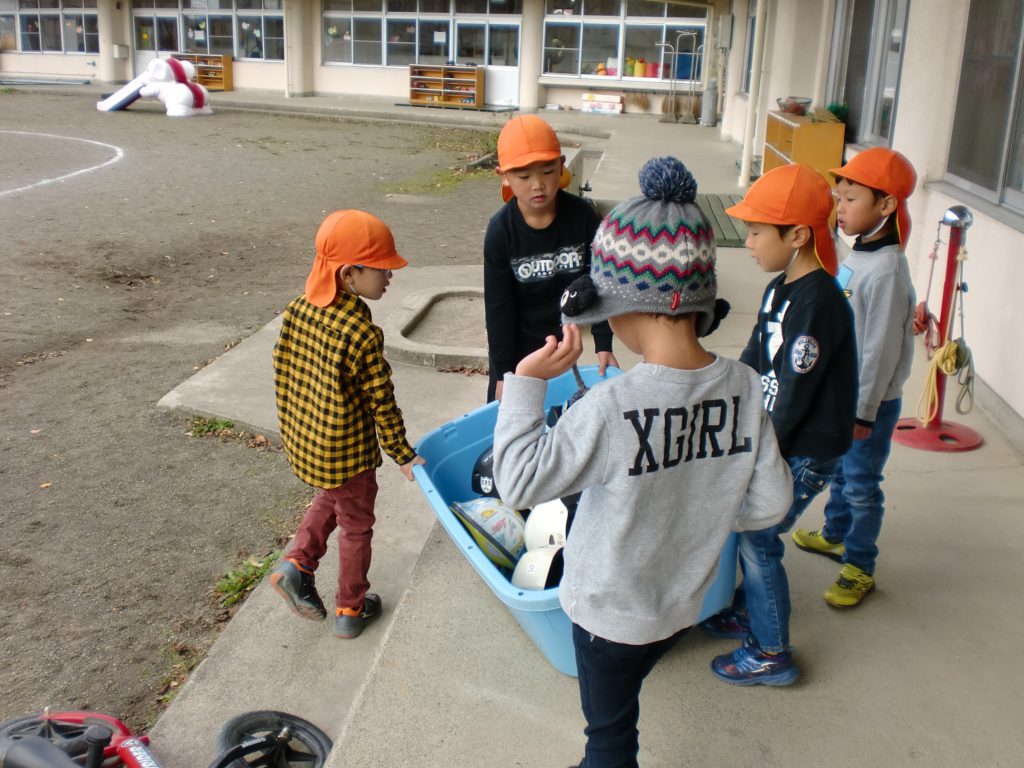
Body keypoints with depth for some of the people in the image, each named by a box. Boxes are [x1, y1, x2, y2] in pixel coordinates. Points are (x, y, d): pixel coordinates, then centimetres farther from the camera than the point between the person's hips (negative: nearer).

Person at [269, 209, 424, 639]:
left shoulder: (296, 310, -7)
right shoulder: (361, 335, -27)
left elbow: (282, 373, 4)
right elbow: (381, 404, -18)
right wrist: (403, 455, -5)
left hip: (303, 442, 6)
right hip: (347, 453, -6)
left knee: (331, 498, 33)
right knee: (356, 525, 16)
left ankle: (297, 564, 23)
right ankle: (350, 610, 31)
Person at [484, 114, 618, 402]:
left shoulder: (583, 217, -17)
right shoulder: (500, 230, -20)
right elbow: (498, 306, -15)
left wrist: (604, 345, -8)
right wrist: (503, 371, -12)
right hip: (515, 344, -1)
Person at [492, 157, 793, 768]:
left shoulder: (611, 409, -32)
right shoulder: (744, 387, -15)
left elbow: (522, 482, -24)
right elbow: (769, 503, -7)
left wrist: (527, 384, -19)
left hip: (612, 611, -5)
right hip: (685, 602, 5)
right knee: (619, 706, 31)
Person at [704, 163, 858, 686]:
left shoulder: (817, 304, -26)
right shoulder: (780, 289, 4)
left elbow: (794, 395, -24)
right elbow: (754, 363, 12)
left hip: (806, 452, -9)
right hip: (772, 435, 9)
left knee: (757, 536, -1)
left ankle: (771, 654, 15)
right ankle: (750, 612, 38)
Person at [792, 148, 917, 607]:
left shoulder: (886, 270, -24)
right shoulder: (857, 254, 3)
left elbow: (881, 348, -23)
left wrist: (864, 411, -18)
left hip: (870, 402, -8)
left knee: (861, 486, 5)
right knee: (838, 470, 24)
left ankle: (859, 567, 20)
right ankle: (835, 535, 43)